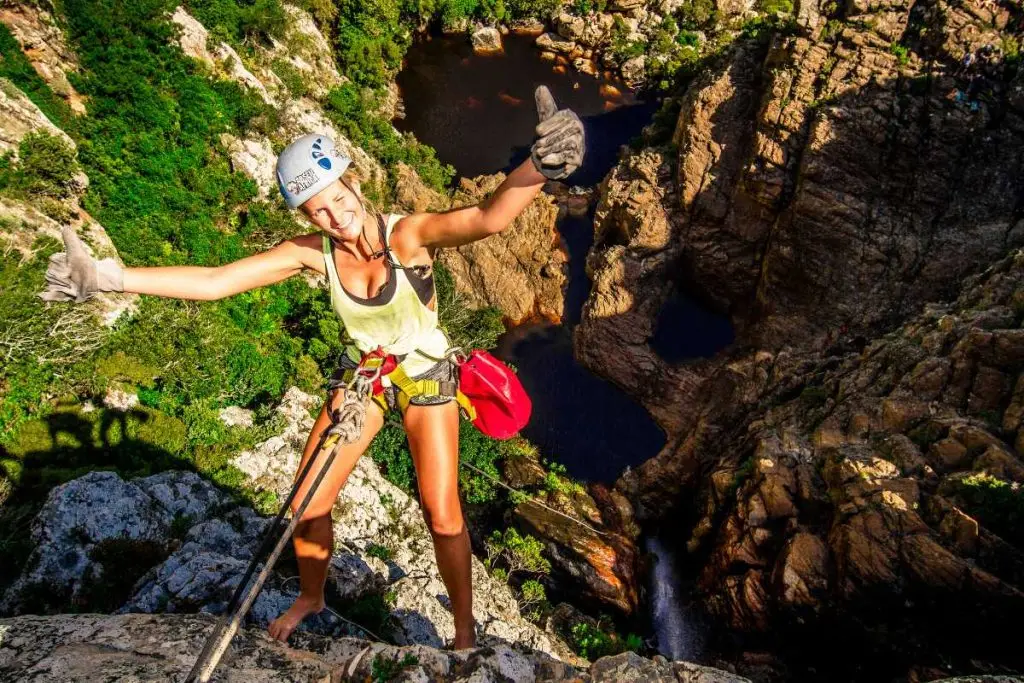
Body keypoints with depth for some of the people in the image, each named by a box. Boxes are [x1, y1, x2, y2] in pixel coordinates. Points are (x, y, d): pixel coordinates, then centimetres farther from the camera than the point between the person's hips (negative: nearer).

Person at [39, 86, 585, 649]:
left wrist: (537, 167, -71)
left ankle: (465, 627, 24)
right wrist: (108, 277, -26)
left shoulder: (408, 234, -30)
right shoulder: (313, 252, -18)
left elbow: (486, 219, -50)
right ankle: (310, 598, 40)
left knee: (442, 517, -4)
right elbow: (214, 281, -18)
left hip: (426, 376, -3)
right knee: (307, 505, 8)